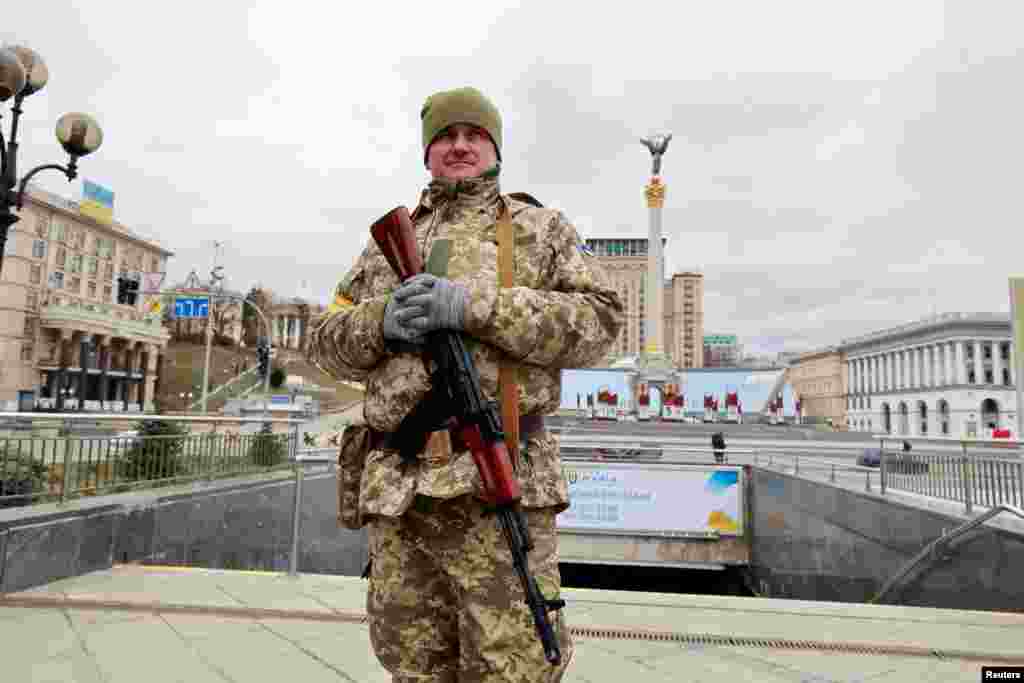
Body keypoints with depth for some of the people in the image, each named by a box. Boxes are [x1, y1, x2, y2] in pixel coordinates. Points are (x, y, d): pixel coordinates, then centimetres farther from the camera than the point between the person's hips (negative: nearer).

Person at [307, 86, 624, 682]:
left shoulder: (541, 227, 10)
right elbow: (330, 343, 17)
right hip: (397, 486, 4)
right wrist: (380, 322, -7)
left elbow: (598, 322, -4)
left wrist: (476, 307, -15)